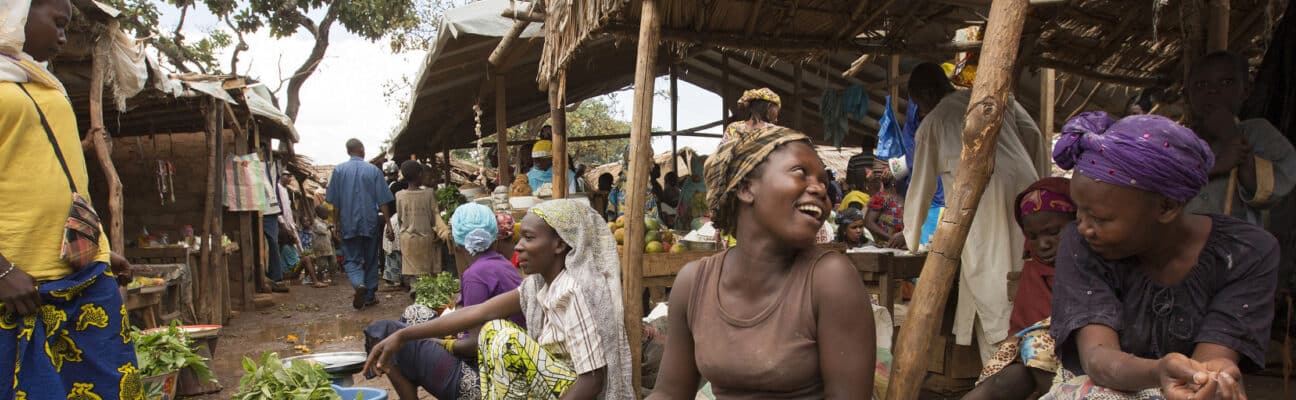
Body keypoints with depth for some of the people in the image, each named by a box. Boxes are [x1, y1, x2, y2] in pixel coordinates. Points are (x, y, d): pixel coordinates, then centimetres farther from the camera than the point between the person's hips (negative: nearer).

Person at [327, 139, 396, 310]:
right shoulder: (374, 170, -2)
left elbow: (335, 202, 0)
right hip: (370, 223, 0)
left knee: (352, 259, 4)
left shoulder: (339, 170, -1)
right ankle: (369, 296, 16)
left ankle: (359, 284, -23)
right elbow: (382, 201, -3)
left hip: (348, 224, 0)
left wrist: (337, 223, 9)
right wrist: (388, 223, 1)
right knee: (371, 259, 12)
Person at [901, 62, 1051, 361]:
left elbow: (921, 185, 21)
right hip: (1025, 185, 5)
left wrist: (910, 237, 31)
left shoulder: (932, 122, 15)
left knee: (990, 289, -5)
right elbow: (1034, 137, 15)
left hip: (983, 199, -4)